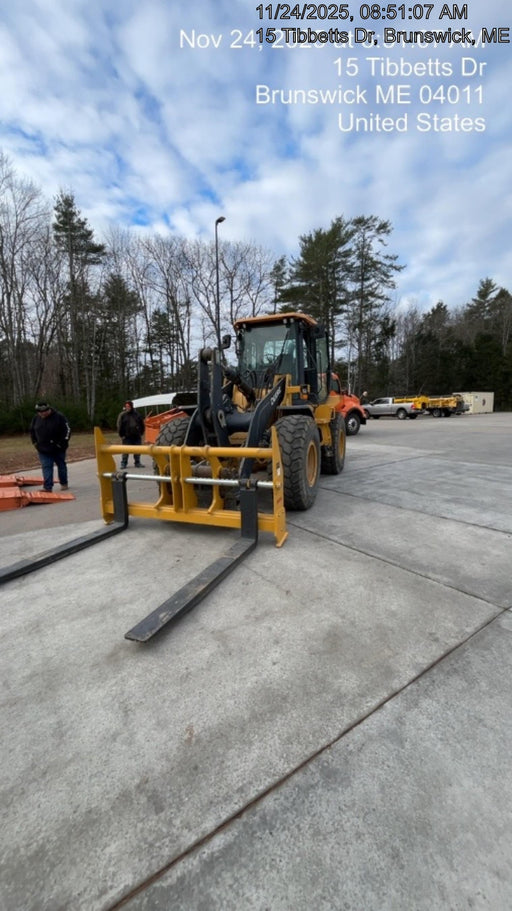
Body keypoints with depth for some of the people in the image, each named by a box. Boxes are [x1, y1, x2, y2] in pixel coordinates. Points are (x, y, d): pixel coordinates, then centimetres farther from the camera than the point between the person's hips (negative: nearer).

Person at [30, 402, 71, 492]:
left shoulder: (59, 417, -14)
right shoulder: (36, 418, 0)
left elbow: (67, 430, -12)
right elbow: (32, 431, 15)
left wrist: (62, 443, -15)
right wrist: (35, 443, 7)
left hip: (58, 448, -2)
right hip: (43, 449, 3)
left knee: (61, 465, 11)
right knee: (46, 467, -3)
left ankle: (64, 483, 27)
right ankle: (48, 487, -3)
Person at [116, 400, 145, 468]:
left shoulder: (137, 414, 7)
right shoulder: (122, 415, -1)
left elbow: (142, 424, 14)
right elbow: (119, 426, -3)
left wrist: (141, 433, 9)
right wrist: (122, 435, -6)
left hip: (137, 436, 3)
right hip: (126, 437, -3)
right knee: (125, 451, -1)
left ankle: (137, 463, 18)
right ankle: (123, 463, 9)